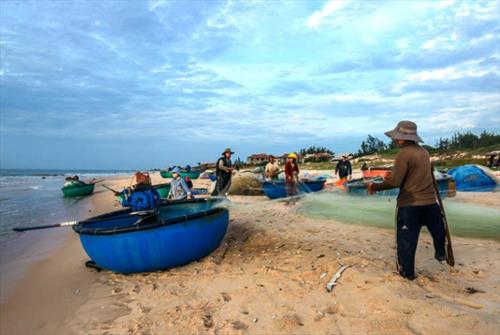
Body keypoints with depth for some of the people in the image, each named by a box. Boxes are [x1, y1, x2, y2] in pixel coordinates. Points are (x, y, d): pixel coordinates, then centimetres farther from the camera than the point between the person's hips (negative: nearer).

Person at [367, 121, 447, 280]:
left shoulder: (403, 154, -17)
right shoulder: (424, 151, 6)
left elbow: (395, 182, -18)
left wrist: (375, 186, -7)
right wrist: (392, 176, 17)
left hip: (409, 205, -7)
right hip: (430, 202, 7)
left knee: (406, 239, 7)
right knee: (438, 230, 30)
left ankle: (407, 272, 16)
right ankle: (440, 254, 51)